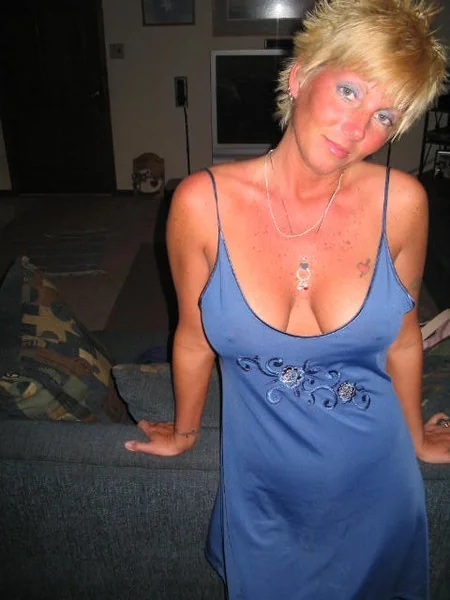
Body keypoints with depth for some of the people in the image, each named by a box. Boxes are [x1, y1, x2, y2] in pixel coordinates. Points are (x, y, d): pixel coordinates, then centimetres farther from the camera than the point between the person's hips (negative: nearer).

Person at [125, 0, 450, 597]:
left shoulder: (401, 202, -17)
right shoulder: (202, 203, -20)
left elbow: (402, 335, -1)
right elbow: (195, 338, -5)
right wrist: (184, 431, 10)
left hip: (375, 473, 1)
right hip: (263, 477, 0)